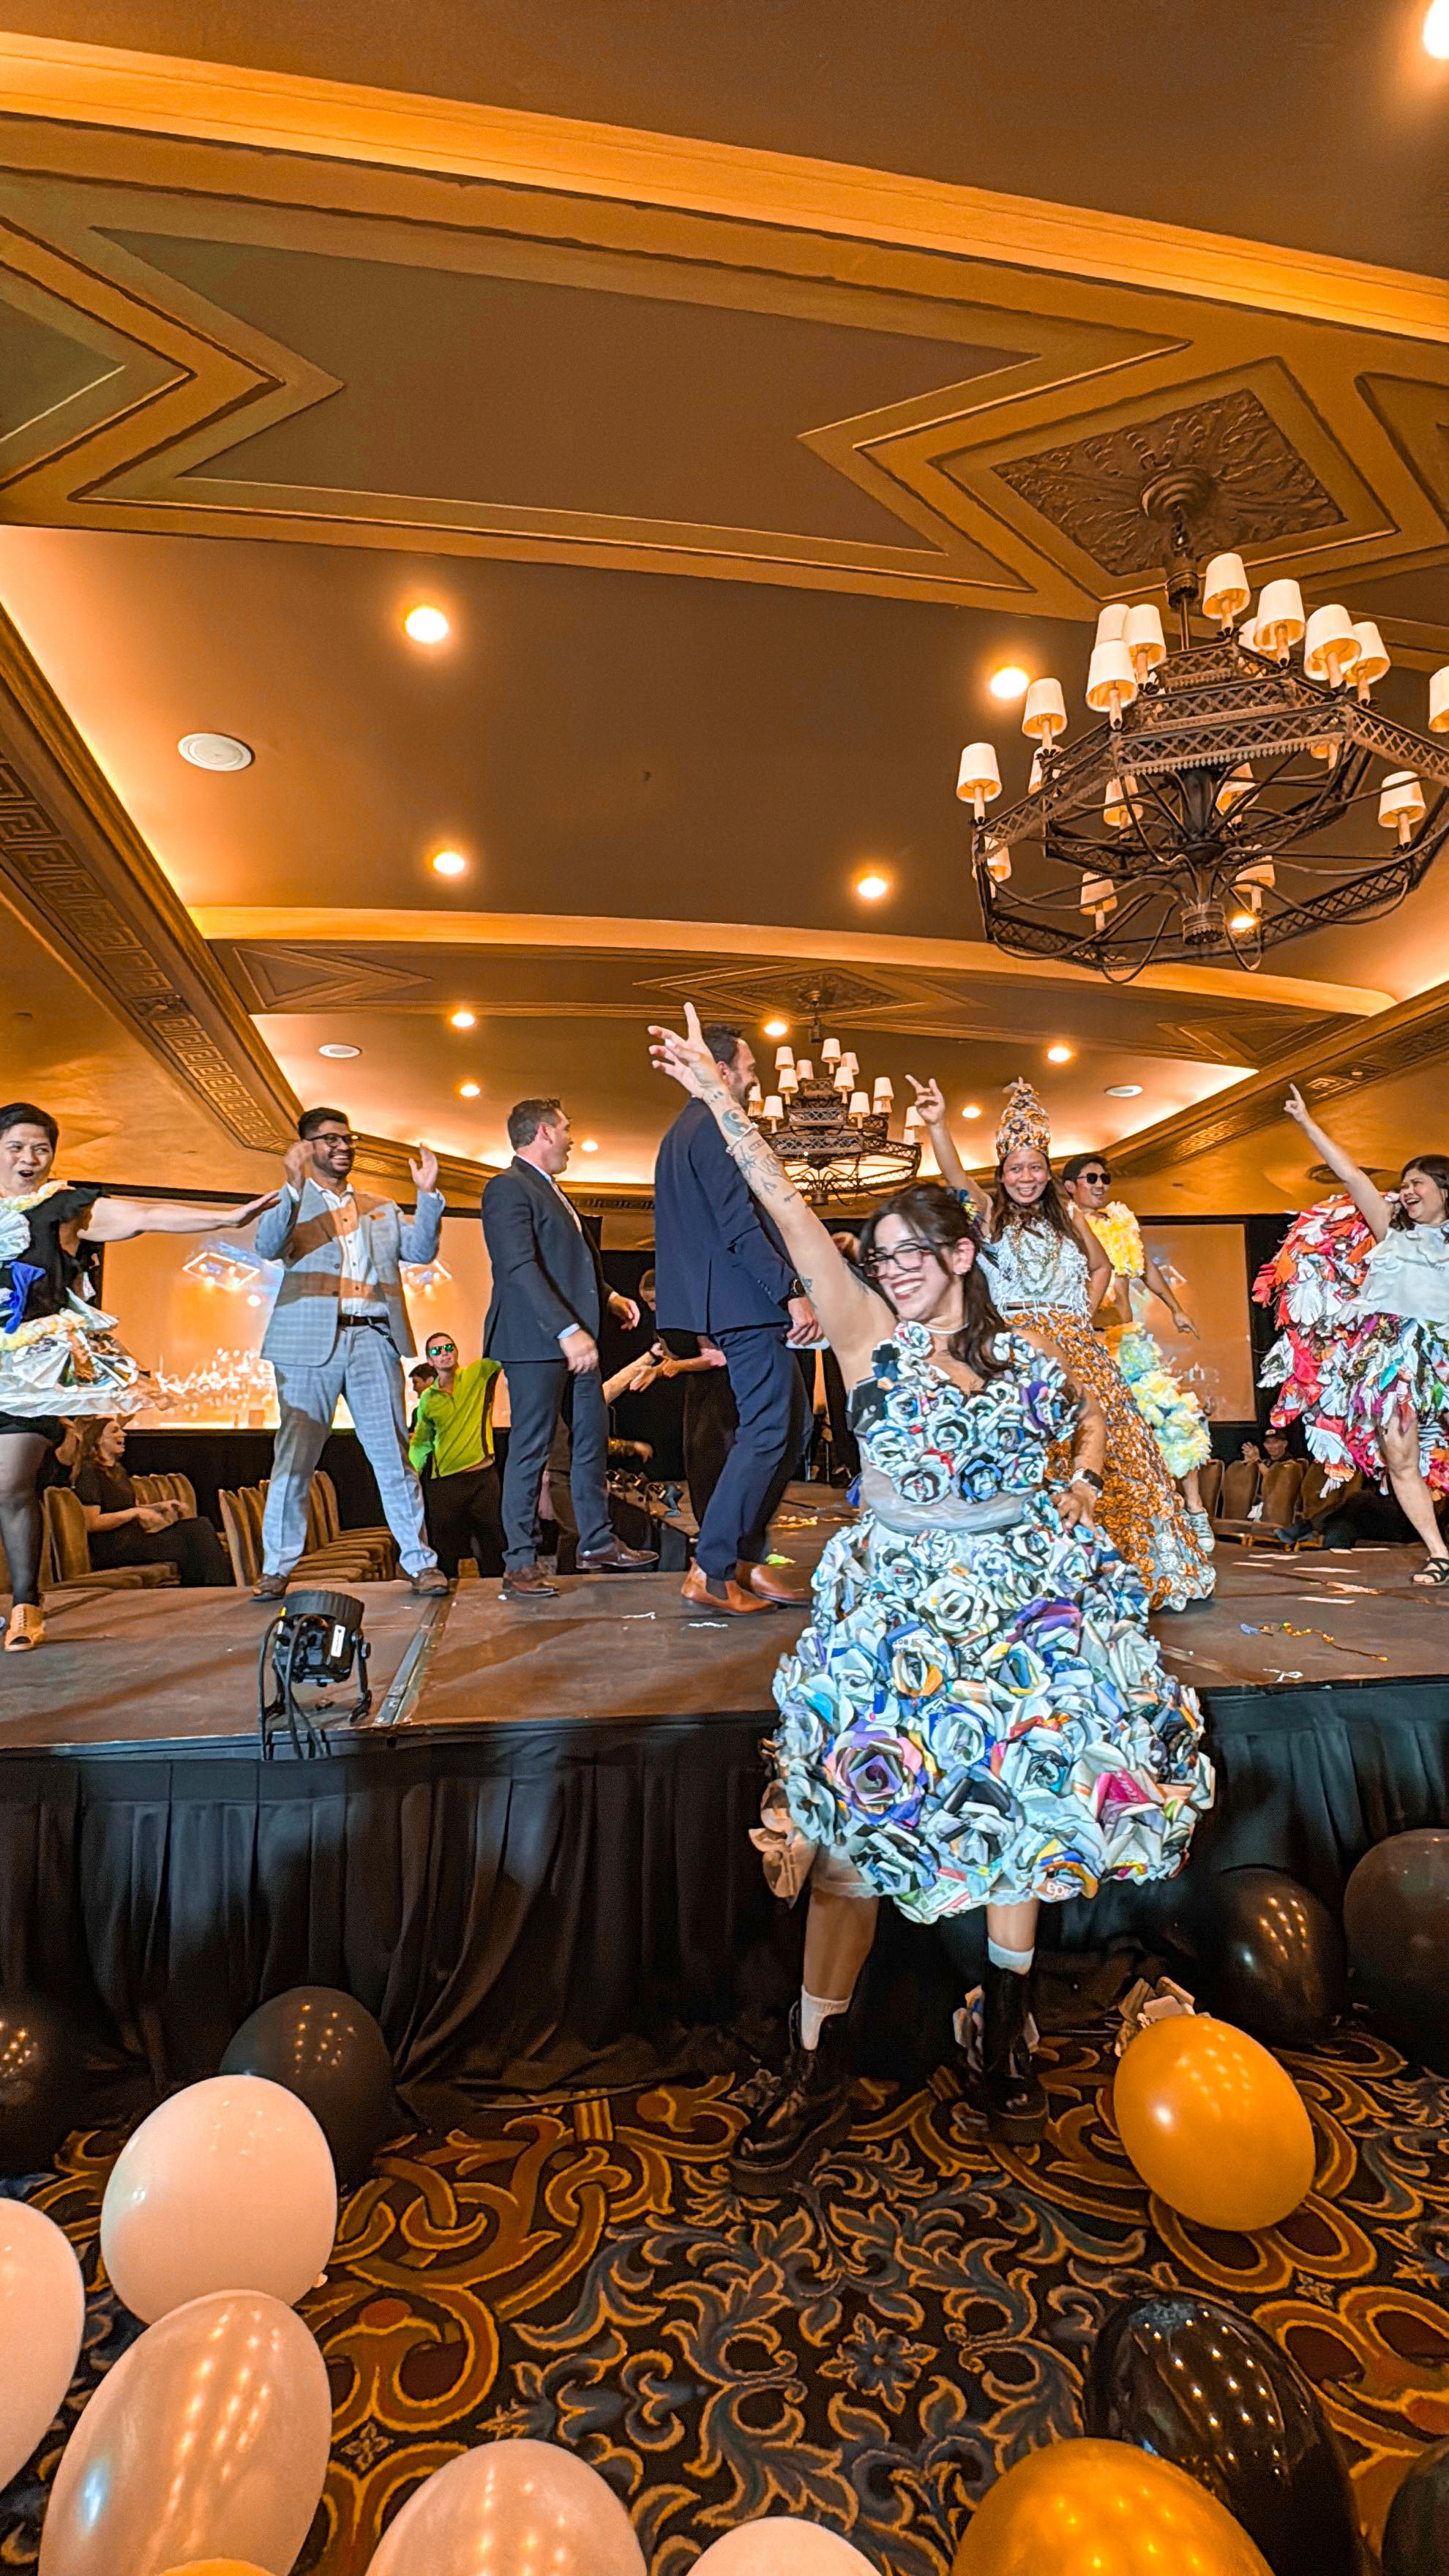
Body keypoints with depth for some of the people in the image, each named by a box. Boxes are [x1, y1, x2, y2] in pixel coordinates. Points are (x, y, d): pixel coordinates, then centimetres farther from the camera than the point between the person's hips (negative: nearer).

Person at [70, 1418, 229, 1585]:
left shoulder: (117, 1469, 22)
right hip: (112, 1546, -8)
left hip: (133, 1534, 8)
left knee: (200, 1526, -16)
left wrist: (161, 1506, 8)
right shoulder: (89, 1472, -6)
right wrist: (136, 1512, -15)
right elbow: (91, 1523, -15)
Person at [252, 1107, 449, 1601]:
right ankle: (276, 1568, 13)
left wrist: (428, 1195, -5)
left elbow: (421, 1251, 8)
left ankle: (419, 1561, 7)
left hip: (374, 1340, 2)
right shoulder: (289, 1202, 11)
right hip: (311, 1341, -2)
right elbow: (268, 1248, -9)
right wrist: (294, 1186, -22)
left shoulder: (382, 1209, 21)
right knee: (294, 1457, 1)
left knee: (393, 1454, 2)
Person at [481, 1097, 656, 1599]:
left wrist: (609, 1297, 12)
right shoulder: (508, 1187, -10)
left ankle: (597, 1545, 23)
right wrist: (568, 1331, -24)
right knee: (530, 1450, -3)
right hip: (537, 1340, -10)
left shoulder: (551, 1191, 21)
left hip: (574, 1338, 10)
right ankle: (520, 1564, 6)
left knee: (592, 1441, 13)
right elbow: (520, 1268, -20)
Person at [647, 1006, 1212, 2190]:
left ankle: (1009, 2017, 32)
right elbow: (794, 1219, -15)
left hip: (1025, 1594, 2)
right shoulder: (872, 1337, -5)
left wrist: (1082, 1488, 3)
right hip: (900, 1598, -2)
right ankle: (821, 2061, 8)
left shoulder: (1025, 1355, 1)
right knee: (850, 1807, -6)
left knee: (1023, 1799, 9)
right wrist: (725, 1107, -21)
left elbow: (1092, 1415, 21)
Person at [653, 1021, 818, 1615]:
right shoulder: (715, 1127, -12)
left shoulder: (682, 1131, 21)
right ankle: (713, 1571, 0)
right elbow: (740, 1224, -21)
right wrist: (792, 1291, -22)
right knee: (767, 1429, -5)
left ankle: (747, 1557, 18)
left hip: (728, 1303, 11)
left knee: (790, 1416, 14)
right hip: (746, 1301, -11)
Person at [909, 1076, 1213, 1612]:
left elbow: (1101, 1267, 28)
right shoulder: (989, 1211, 3)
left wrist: (1085, 1314, 12)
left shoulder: (1068, 1217, 15)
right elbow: (956, 1176, -16)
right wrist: (937, 1125, -32)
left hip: (1074, 1346, 4)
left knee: (1099, 1445, 2)